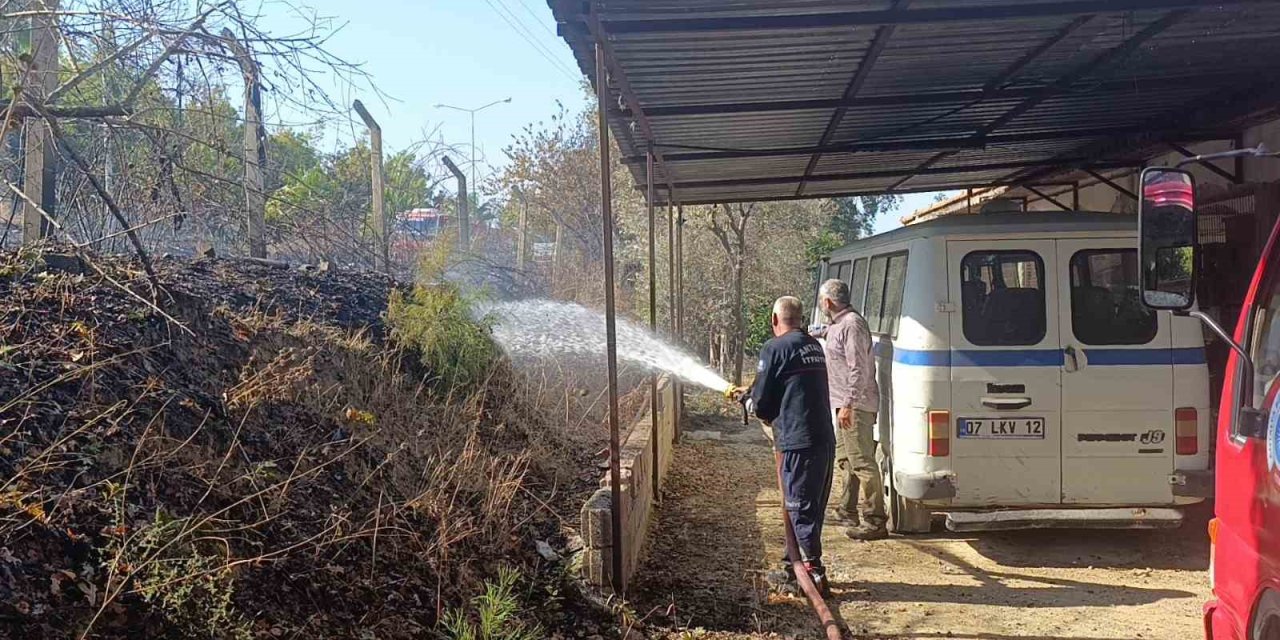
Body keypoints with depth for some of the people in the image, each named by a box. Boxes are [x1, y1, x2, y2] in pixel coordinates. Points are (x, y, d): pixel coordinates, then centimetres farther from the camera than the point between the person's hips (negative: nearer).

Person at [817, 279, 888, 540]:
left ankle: (874, 521, -10)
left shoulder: (852, 324, -17)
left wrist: (848, 404, -26)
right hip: (844, 404, 11)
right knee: (845, 459, 19)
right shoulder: (838, 325, 16)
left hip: (855, 406, -11)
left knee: (861, 461, -11)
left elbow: (858, 369, -23)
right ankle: (848, 511, 31)